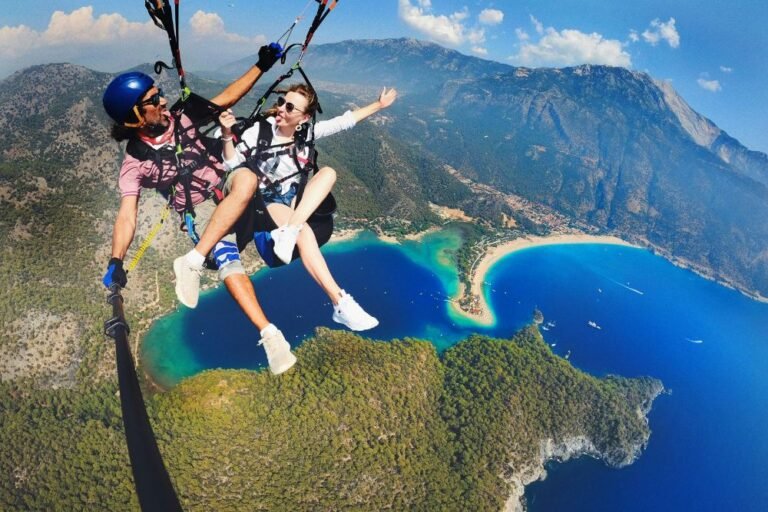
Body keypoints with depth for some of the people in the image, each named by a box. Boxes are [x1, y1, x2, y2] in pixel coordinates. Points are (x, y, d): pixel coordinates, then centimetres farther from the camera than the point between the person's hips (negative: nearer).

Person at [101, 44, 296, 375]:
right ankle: (269, 334, -36)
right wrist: (115, 262, -31)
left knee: (247, 178, -35)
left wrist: (261, 66, -2)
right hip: (202, 209, -3)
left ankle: (194, 259, -29)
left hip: (227, 186, 3)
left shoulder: (181, 119, 2)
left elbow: (226, 98, 6)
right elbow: (127, 215, -16)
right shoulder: (135, 163, -8)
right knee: (226, 258, -33)